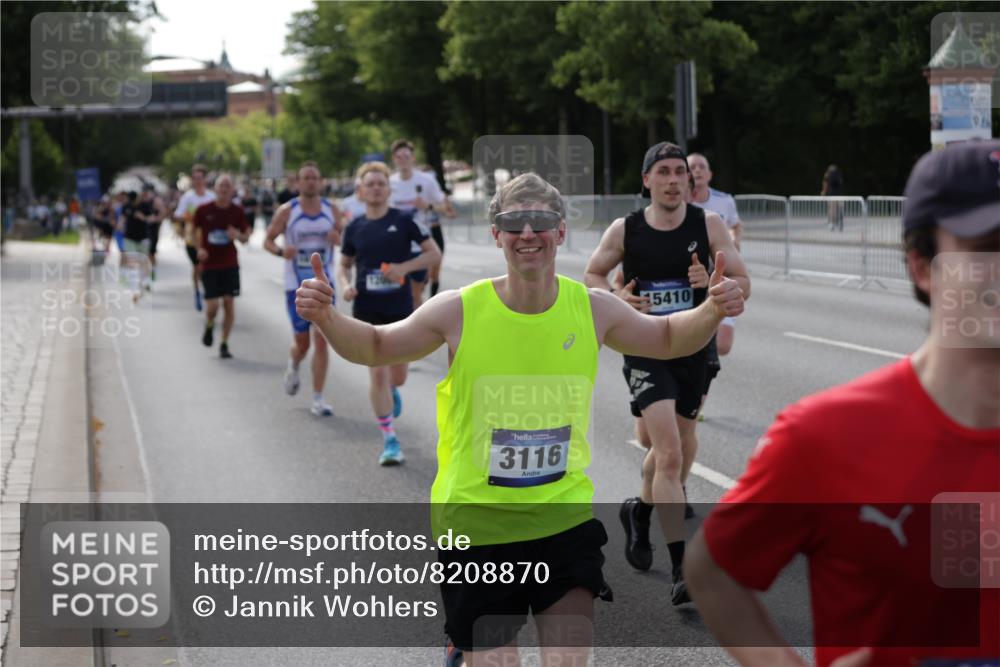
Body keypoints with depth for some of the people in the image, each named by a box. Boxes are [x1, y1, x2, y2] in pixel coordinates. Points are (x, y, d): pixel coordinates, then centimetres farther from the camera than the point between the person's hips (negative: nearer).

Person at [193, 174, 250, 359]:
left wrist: (238, 235, -15)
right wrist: (199, 248, -5)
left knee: (229, 303, -3)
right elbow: (195, 230, 12)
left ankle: (224, 344, 9)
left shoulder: (237, 211, 0)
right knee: (213, 305, -8)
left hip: (230, 264, 1)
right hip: (209, 264, -1)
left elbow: (246, 238, 8)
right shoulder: (203, 210, -3)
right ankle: (209, 326, 27)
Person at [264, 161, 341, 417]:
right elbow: (268, 240, 2)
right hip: (296, 285, -1)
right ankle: (293, 367, 41)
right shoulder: (287, 211, -3)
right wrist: (280, 250, -20)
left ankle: (318, 398, -1)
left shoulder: (331, 210, 3)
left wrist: (339, 238, -11)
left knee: (322, 340, -7)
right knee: (302, 342, 4)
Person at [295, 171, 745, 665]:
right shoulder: (459, 310, -10)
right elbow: (375, 347, 5)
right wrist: (327, 319, -15)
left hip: (565, 517, 1)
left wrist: (712, 311, -7)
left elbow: (669, 339, 13)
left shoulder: (592, 309, -4)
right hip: (473, 523, -1)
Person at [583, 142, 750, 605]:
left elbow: (743, 283, -3)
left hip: (692, 348, 3)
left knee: (663, 442, 19)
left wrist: (712, 285, -25)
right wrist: (617, 298, -11)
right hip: (645, 351, -3)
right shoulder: (625, 231, -4)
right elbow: (592, 275, 10)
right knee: (671, 454, -15)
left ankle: (641, 510, 52)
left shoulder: (708, 224, -3)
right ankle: (682, 569, -15)